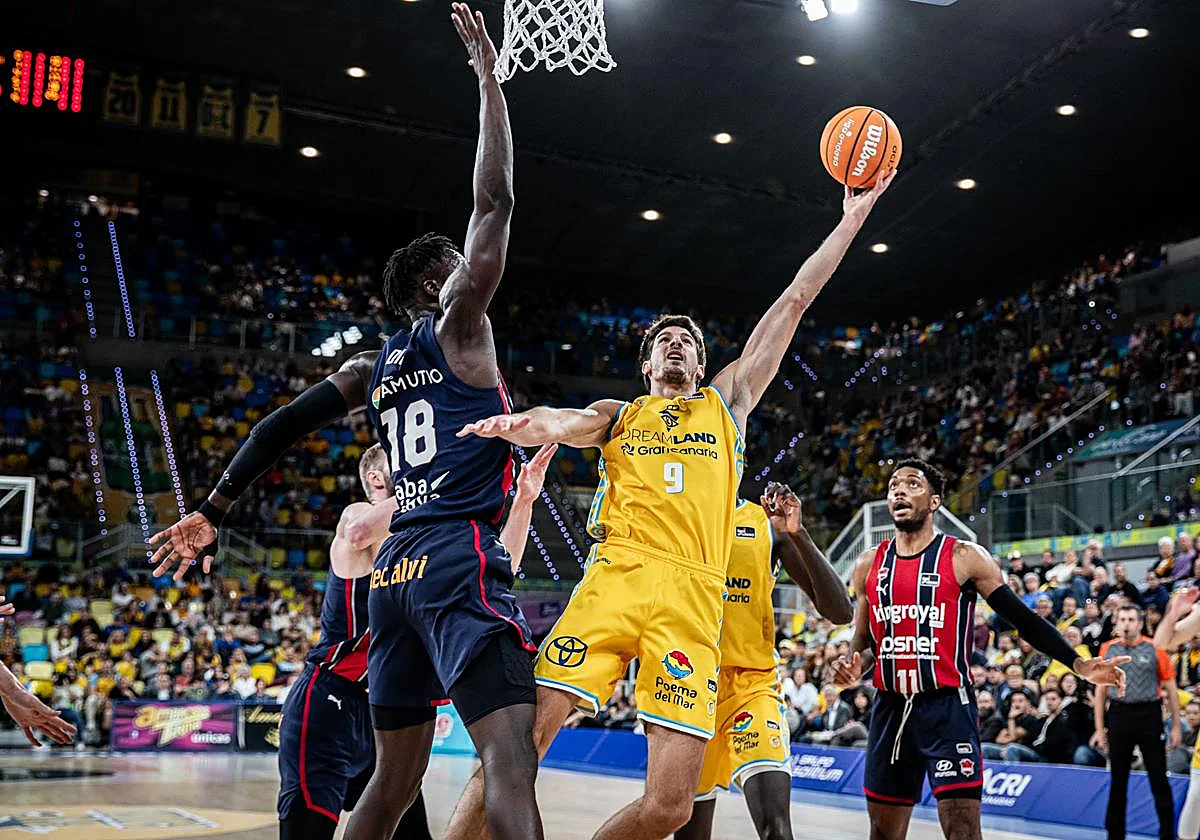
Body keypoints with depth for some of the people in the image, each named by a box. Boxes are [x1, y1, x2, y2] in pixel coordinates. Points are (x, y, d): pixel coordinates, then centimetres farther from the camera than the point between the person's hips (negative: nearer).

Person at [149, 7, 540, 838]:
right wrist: (489, 76, 6)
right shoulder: (460, 326, 3)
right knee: (511, 759, -18)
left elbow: (285, 424, 17)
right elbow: (495, 201, -1)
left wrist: (214, 511, 21)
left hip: (397, 567, 8)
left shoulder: (375, 366, 21)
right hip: (462, 559, -8)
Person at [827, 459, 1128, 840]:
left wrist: (1078, 664, -12)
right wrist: (854, 665, -5)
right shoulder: (869, 564, 9)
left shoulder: (964, 558, -4)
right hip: (890, 709, 5)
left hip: (948, 709, -4)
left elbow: (1021, 617, -3)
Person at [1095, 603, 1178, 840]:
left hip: (1149, 716, -2)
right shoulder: (1107, 649, 4)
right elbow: (1101, 691, 9)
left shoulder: (1155, 649, -4)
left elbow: (1170, 690, 0)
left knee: (1158, 778, 2)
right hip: (1119, 716, 2)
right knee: (1118, 780, 10)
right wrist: (1100, 729, 7)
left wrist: (1176, 726, -2)